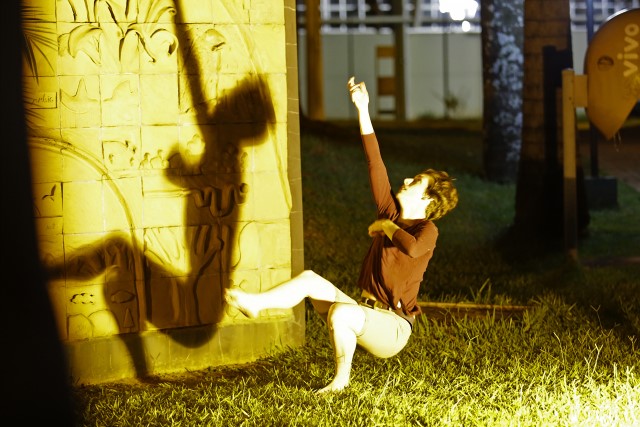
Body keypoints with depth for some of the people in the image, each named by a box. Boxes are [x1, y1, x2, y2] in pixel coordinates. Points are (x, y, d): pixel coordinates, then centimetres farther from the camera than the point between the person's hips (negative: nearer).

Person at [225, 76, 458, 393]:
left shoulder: (427, 230, -8)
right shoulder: (390, 214, 11)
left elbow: (412, 247, -34)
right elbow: (375, 161, 7)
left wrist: (386, 227, -13)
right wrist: (363, 111, 2)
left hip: (391, 330, -7)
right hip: (365, 315, 7)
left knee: (340, 312, -33)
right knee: (310, 279, -6)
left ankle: (342, 378, -16)